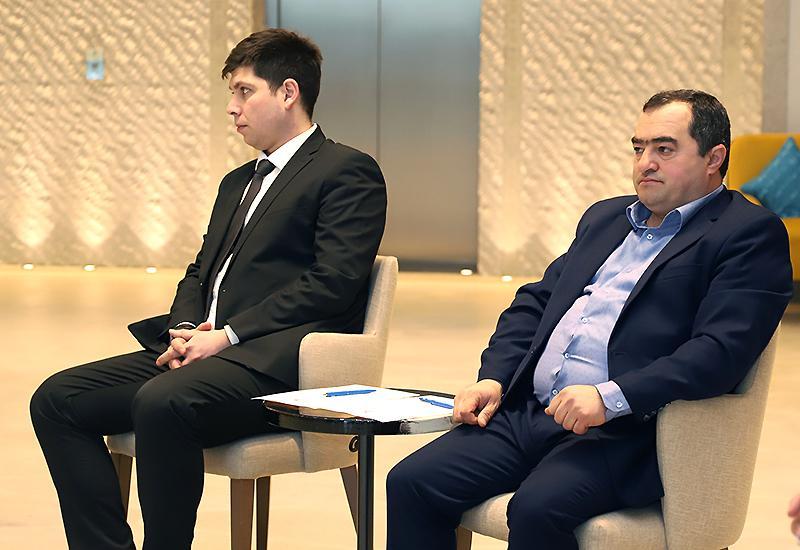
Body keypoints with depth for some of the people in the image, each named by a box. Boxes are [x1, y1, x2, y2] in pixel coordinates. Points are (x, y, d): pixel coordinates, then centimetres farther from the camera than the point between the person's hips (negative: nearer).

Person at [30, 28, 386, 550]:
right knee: (57, 399, -9)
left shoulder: (348, 171, 0)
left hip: (276, 360, -9)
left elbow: (332, 282, -12)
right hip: (204, 348, 9)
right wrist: (185, 330, 2)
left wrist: (226, 335, -15)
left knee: (162, 403, -36)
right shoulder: (239, 182, 28)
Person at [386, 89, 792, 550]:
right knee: (412, 482, -11)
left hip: (625, 430, -7)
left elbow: (722, 349, -14)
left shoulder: (751, 233, -1)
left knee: (538, 507, -33)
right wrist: (493, 379, 6)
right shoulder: (605, 218, 25)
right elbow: (535, 302, 25)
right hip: (526, 410, 7)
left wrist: (610, 397, -24)